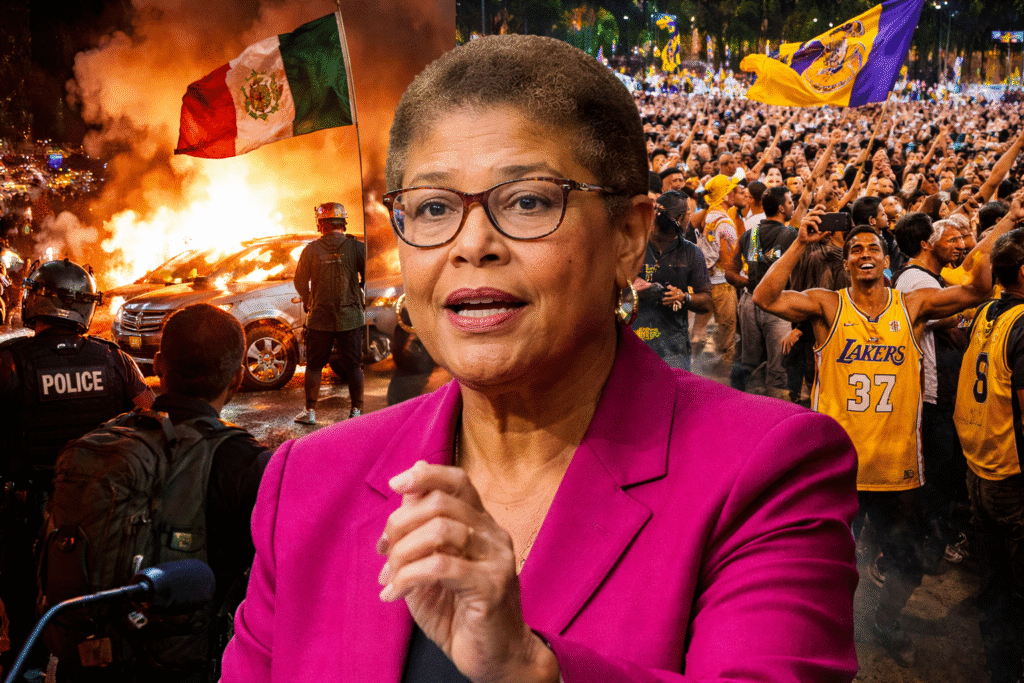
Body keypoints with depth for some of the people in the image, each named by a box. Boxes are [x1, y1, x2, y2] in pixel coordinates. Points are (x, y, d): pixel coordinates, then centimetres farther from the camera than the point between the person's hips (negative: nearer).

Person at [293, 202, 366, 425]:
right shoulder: (357, 248, -6)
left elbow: (300, 282, 4)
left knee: (314, 365, 11)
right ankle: (356, 411, 12)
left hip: (320, 317, 0)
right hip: (351, 316, 0)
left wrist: (307, 302, 22)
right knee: (353, 366, 9)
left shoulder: (311, 249, -4)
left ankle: (310, 411, 14)